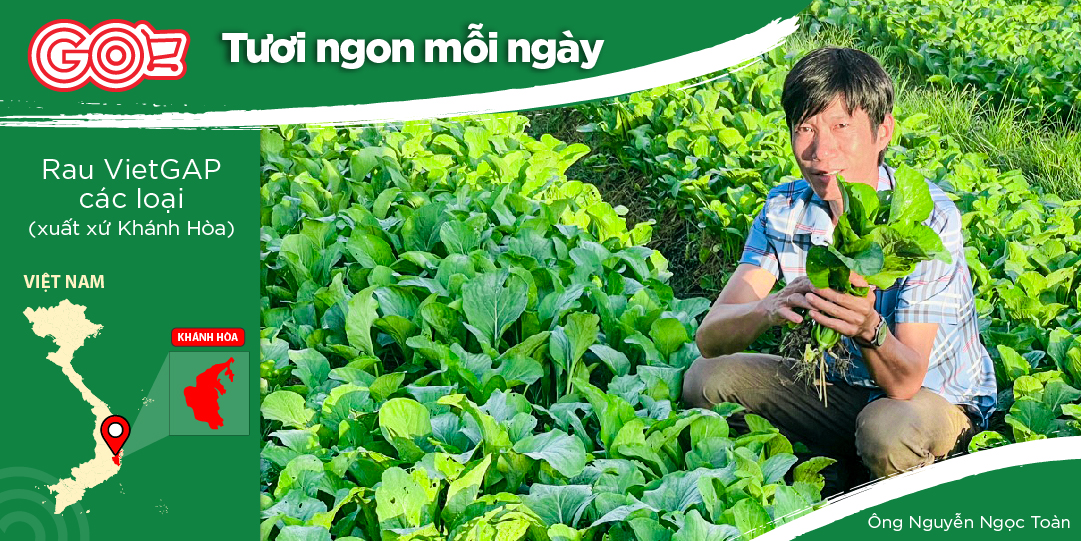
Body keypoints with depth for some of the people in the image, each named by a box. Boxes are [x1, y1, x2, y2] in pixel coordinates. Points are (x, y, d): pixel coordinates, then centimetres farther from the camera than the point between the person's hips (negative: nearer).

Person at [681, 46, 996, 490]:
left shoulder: (929, 217, -25)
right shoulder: (784, 211, -11)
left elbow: (904, 382, -30)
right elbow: (710, 338, -21)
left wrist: (868, 328, -52)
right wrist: (771, 309, -43)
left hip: (937, 400, -4)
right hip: (843, 386, 5)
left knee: (887, 430, -38)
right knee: (707, 377, -12)